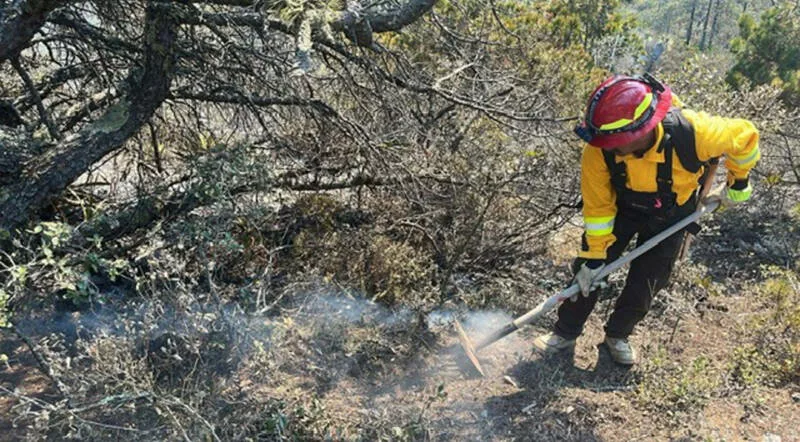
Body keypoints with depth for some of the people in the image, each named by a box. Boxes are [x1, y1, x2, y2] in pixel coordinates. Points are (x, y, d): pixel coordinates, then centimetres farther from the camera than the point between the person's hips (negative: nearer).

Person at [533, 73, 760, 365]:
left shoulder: (692, 132, -39)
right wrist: (595, 254, -15)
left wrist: (738, 182, -2)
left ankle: (617, 335, 32)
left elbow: (744, 136, -17)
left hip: (670, 216, 0)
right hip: (622, 206, 1)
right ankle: (566, 333, 19)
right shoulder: (599, 149, -34)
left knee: (644, 287, 3)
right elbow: (597, 205, -21)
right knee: (587, 271, -3)